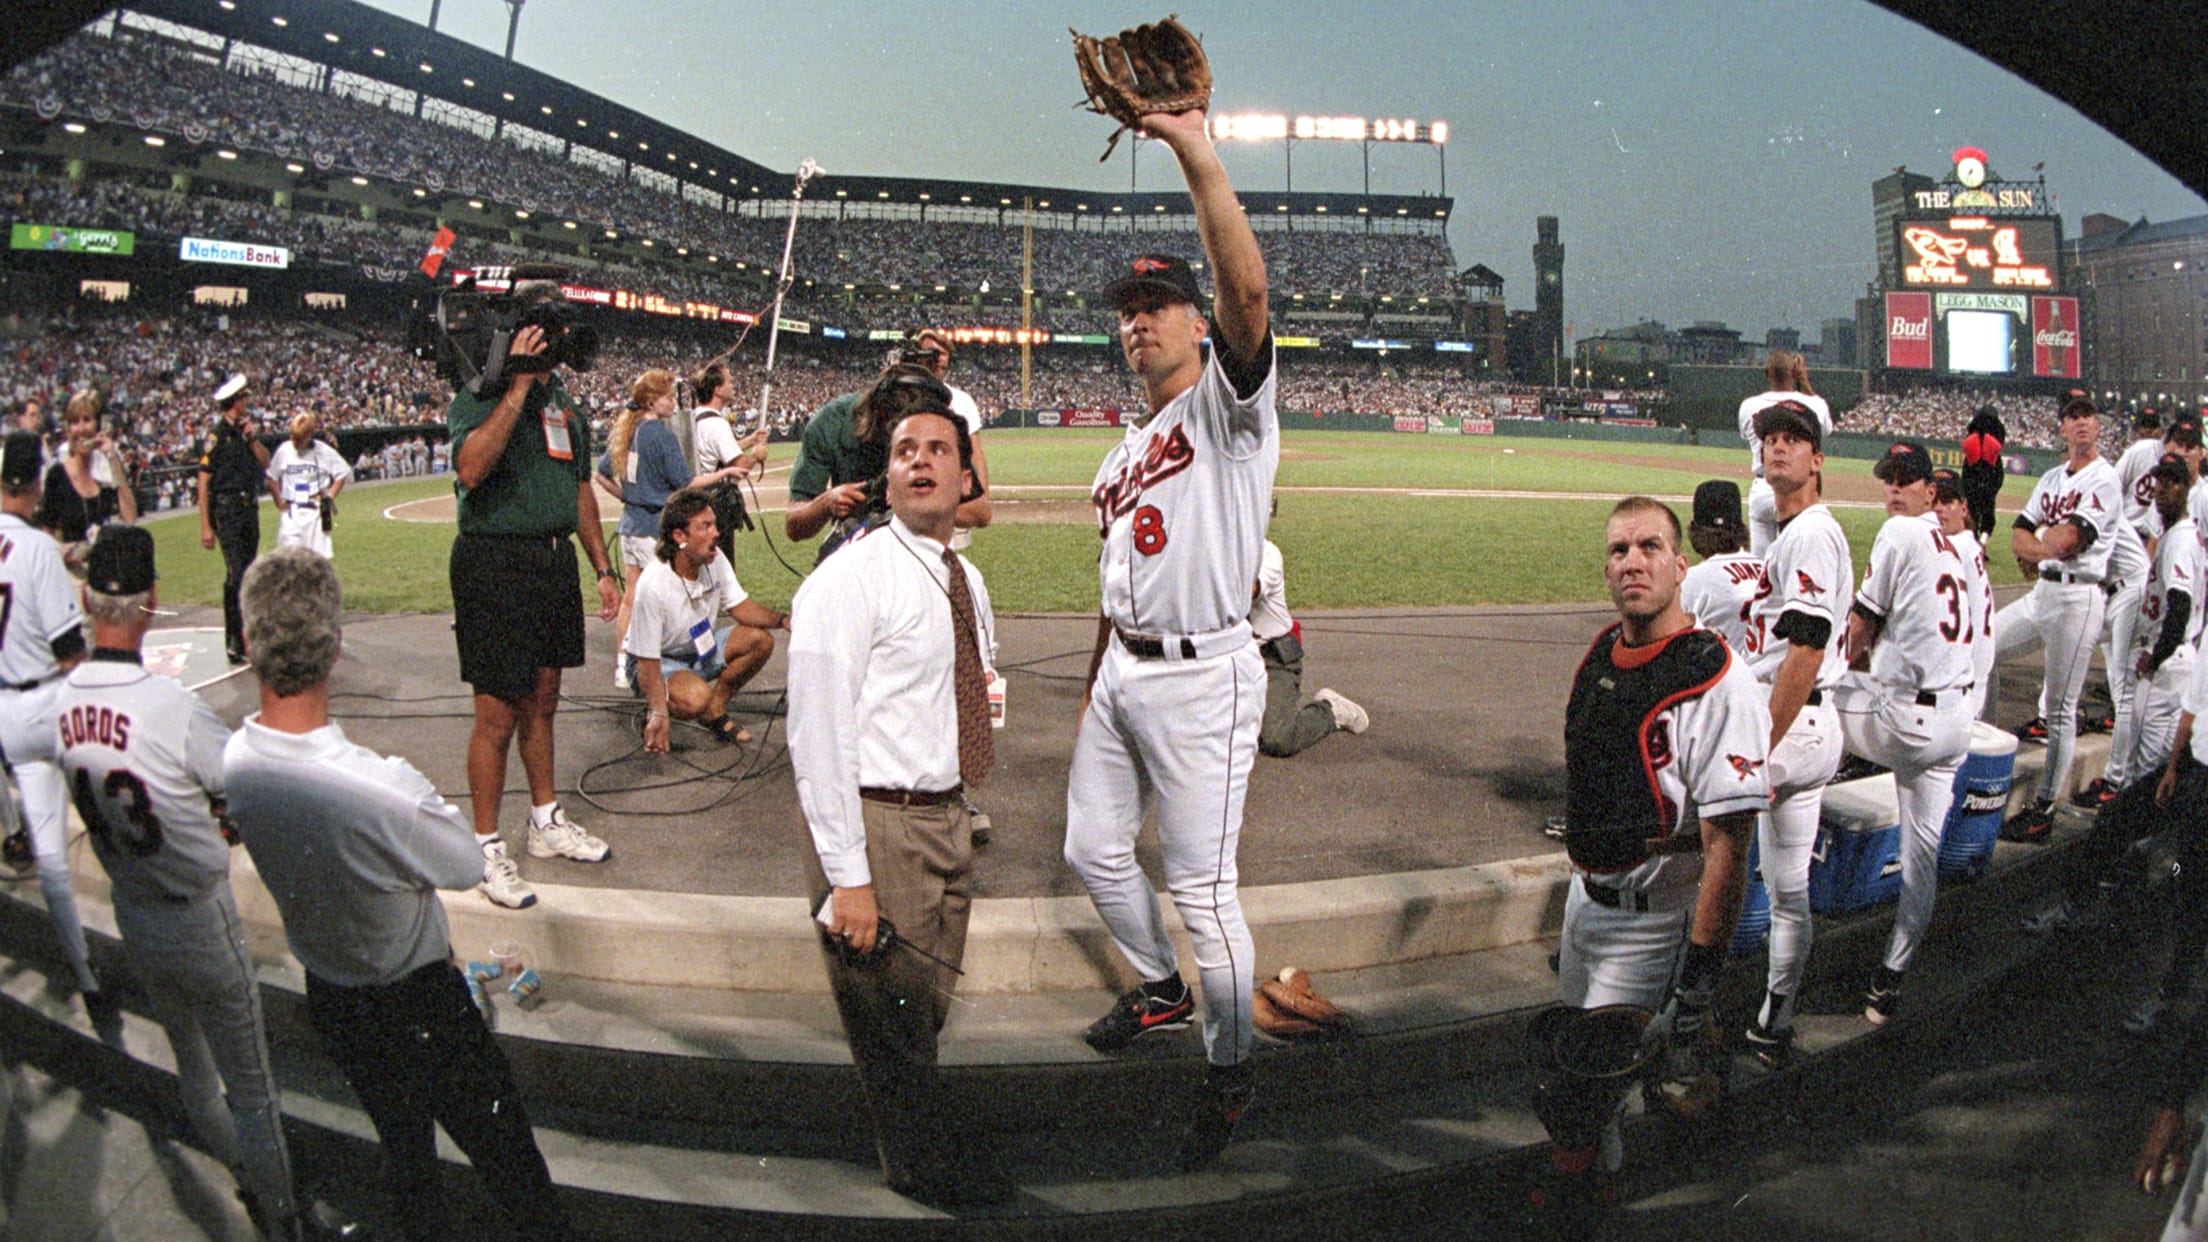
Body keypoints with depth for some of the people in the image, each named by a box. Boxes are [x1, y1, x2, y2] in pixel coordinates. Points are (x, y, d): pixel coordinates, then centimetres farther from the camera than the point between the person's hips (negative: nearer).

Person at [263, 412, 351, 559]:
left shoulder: (324, 451, -5)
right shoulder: (283, 450, 2)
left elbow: (343, 474, 4)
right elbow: (271, 477, 14)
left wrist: (329, 497, -4)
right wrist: (279, 502, 8)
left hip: (315, 511, -2)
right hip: (290, 512, 2)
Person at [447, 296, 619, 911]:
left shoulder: (564, 400, 15)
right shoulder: (480, 393, -9)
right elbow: (471, 468, -28)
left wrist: (602, 569, 19)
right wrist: (519, 383, -25)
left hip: (556, 558, 7)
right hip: (496, 561, -7)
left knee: (542, 701, 17)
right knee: (498, 715, -3)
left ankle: (547, 822, 30)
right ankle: (487, 847, 9)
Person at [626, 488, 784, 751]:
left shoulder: (714, 559, -13)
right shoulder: (652, 585, -32)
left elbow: (739, 607, -2)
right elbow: (647, 660, -29)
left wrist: (782, 619, -21)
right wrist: (659, 714, -39)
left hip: (701, 648, 7)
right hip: (659, 661, -7)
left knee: (761, 639, -13)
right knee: (696, 697, -36)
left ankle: (715, 710, 4)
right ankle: (654, 713, -1)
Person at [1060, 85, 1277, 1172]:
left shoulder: (1228, 405, -7)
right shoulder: (1128, 448, 18)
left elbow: (1247, 290, -27)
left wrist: (1197, 153, -34)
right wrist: (1095, 686, 21)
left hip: (1202, 679, -9)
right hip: (1123, 673, 9)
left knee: (1201, 886, -3)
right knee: (1093, 850, 18)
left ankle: (1229, 1073, 15)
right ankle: (1161, 989, 42)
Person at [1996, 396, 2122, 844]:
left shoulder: (2103, 479, -10)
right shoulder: (2052, 478, 16)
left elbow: (2066, 540, -20)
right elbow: (2019, 537, 12)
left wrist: (2040, 539, 0)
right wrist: (2051, 548, -8)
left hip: (2078, 598, -8)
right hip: (2042, 592, 8)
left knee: (2060, 710, -4)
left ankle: (2044, 810, 2)